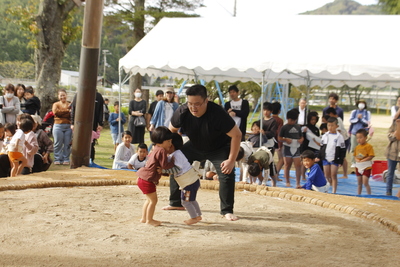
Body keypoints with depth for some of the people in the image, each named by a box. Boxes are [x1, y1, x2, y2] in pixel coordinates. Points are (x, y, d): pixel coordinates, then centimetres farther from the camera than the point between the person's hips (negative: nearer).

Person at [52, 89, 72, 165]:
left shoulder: (70, 104, 10)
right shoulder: (56, 104, 10)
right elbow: (55, 112, -10)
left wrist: (61, 113, -14)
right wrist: (67, 111, -9)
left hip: (68, 126, 1)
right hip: (58, 126, -1)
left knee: (67, 144, 1)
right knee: (58, 144, -1)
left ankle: (66, 159, 8)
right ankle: (57, 159, 6)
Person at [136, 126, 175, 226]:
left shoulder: (155, 149, 14)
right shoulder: (162, 151, -17)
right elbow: (164, 165, -20)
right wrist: (173, 162, -6)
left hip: (142, 178, 11)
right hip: (147, 180, -11)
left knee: (150, 199, 22)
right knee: (153, 200, 0)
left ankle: (144, 218, 31)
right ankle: (149, 220, 9)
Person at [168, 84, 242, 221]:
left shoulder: (217, 113, -37)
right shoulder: (182, 111, -25)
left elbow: (236, 135, -28)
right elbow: (172, 131, -4)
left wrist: (231, 160, -28)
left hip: (219, 148, -4)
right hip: (195, 146, 4)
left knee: (227, 174, -21)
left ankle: (227, 211, -4)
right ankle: (176, 203, 15)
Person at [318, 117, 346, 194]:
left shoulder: (339, 137, -4)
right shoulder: (325, 136, 5)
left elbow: (343, 150, -3)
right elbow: (322, 148, 12)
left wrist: (340, 161, -7)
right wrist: (319, 157, 4)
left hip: (335, 159, -3)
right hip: (325, 158, 3)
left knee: (333, 176, -2)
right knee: (327, 175, 9)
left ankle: (334, 192, 2)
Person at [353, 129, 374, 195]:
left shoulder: (369, 146, -13)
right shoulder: (357, 147, 7)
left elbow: (371, 156, -17)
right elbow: (355, 155, 13)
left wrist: (362, 160, -22)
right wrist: (356, 159, -9)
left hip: (366, 167, -6)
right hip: (358, 167, 6)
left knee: (365, 183, -10)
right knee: (359, 183, 14)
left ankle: (369, 195, 2)